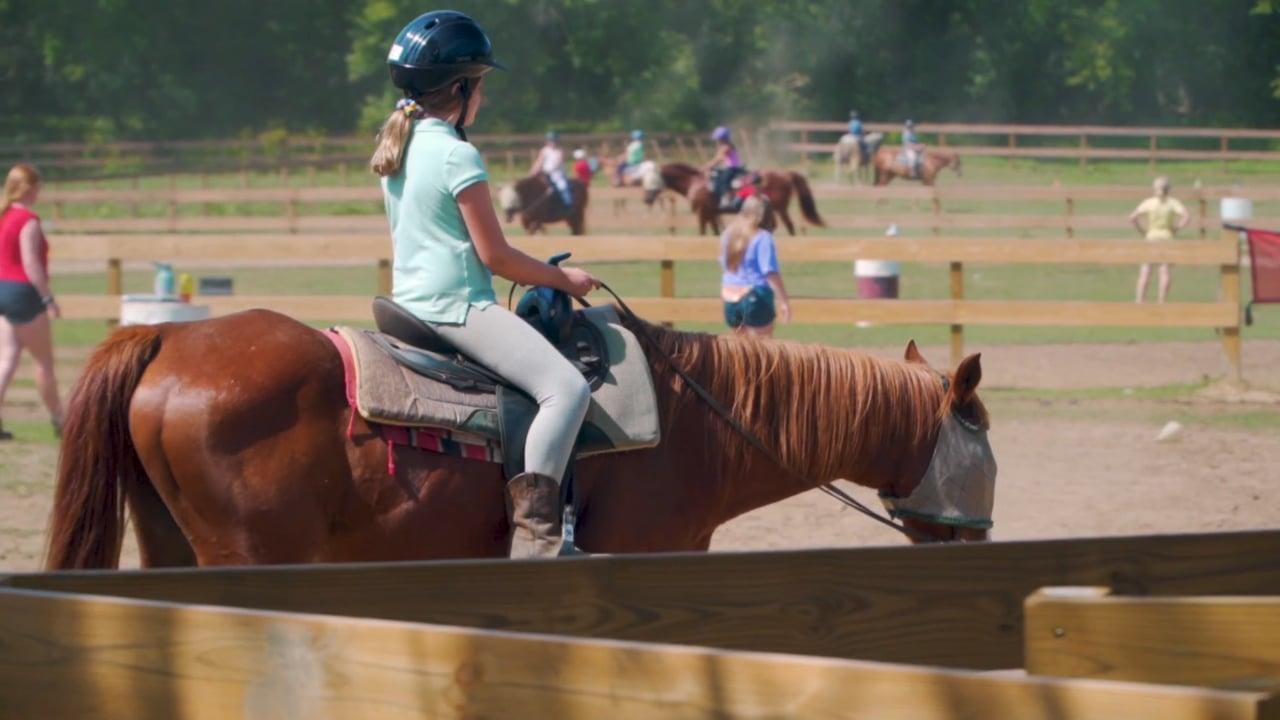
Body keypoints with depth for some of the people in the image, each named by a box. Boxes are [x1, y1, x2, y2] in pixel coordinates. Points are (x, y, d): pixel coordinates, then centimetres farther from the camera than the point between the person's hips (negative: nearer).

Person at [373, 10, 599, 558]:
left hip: (412, 301, 10)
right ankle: (535, 530, -32)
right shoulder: (458, 157, -14)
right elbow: (494, 255, -14)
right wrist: (563, 279, 0)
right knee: (566, 387, -21)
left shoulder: (396, 148, 14)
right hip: (459, 307, -10)